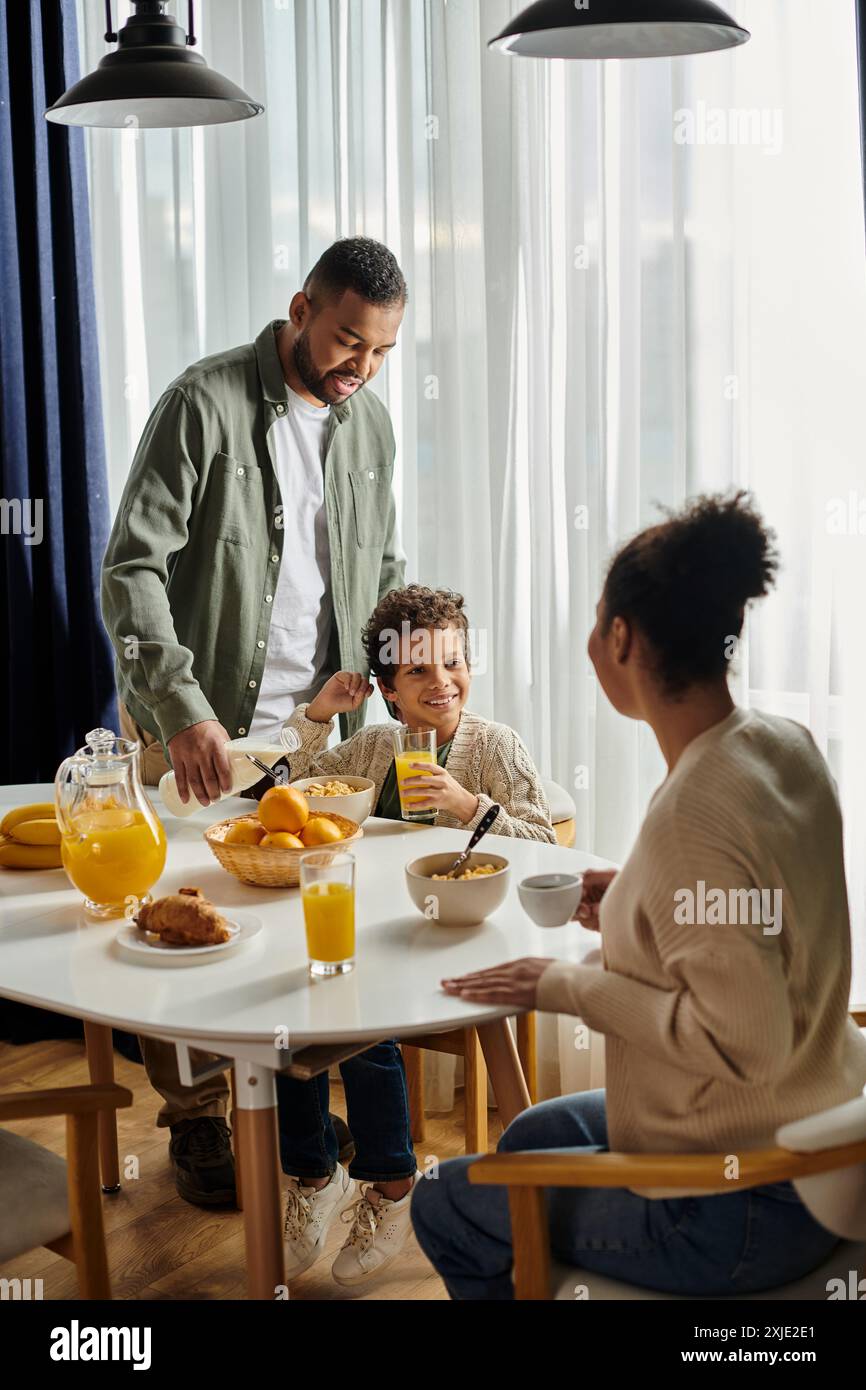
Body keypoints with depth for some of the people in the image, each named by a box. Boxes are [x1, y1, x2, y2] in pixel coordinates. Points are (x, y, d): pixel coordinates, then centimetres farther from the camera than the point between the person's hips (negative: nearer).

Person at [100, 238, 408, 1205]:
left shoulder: (368, 421, 6)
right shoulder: (205, 403, -14)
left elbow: (382, 571, 16)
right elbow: (132, 571, -19)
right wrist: (183, 710, -29)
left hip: (311, 728, 5)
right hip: (195, 728, -5)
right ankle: (197, 1123, 21)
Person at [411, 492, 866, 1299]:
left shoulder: (688, 821, -31)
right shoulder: (786, 747, -4)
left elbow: (746, 1041, -29)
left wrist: (572, 988, -19)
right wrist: (632, 906, 2)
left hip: (738, 1212, -8)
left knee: (444, 1208, 12)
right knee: (532, 1136, 29)